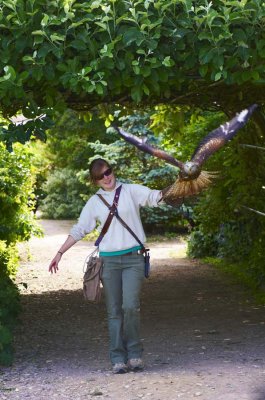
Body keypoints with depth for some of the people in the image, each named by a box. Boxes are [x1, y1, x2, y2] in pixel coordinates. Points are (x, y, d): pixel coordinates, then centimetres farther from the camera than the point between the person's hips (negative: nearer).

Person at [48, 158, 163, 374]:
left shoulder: (131, 191, 4)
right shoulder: (95, 202, 10)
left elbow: (154, 196, -9)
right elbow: (79, 230, 15)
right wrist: (60, 253, 12)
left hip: (133, 258, -2)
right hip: (109, 259, 2)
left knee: (131, 306, -14)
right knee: (114, 311, 2)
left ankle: (135, 354, 2)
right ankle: (119, 359, 5)